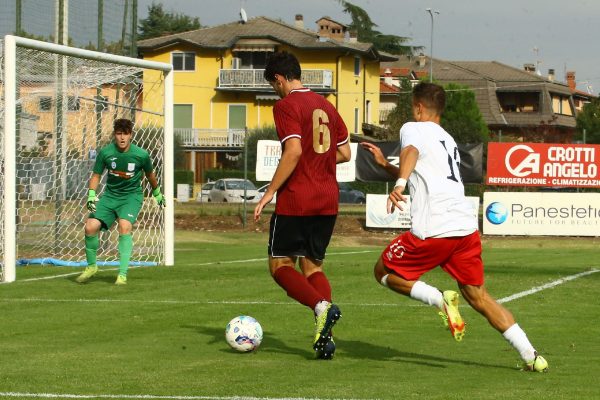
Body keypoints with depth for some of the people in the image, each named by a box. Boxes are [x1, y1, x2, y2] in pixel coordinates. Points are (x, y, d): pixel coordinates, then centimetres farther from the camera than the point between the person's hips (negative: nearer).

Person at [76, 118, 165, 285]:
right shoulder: (105, 152, -8)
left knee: (124, 226, -29)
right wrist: (91, 196, -10)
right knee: (90, 226, -14)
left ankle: (122, 274, -26)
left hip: (132, 196, -2)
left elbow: (150, 175, 10)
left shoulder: (141, 155, -10)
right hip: (110, 195, 3)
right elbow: (96, 175, 4)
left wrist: (157, 194, 24)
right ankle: (91, 266, 12)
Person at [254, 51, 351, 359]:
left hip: (295, 200, -7)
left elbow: (294, 151, -20)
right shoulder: (326, 105, 14)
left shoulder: (286, 105, -8)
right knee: (313, 265, 13)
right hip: (328, 200, 7)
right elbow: (344, 153, 17)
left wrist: (270, 192, -16)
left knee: (280, 264, 4)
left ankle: (321, 306, -21)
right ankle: (324, 337, -3)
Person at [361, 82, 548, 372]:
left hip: (434, 228, -7)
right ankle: (531, 356, 0)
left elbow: (411, 152, -19)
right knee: (478, 296, 12)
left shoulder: (413, 129, 6)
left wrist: (399, 185, -36)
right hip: (467, 226, 7)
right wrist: (384, 165, 46)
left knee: (384, 272, 12)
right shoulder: (448, 140, 30)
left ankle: (440, 299, -12)